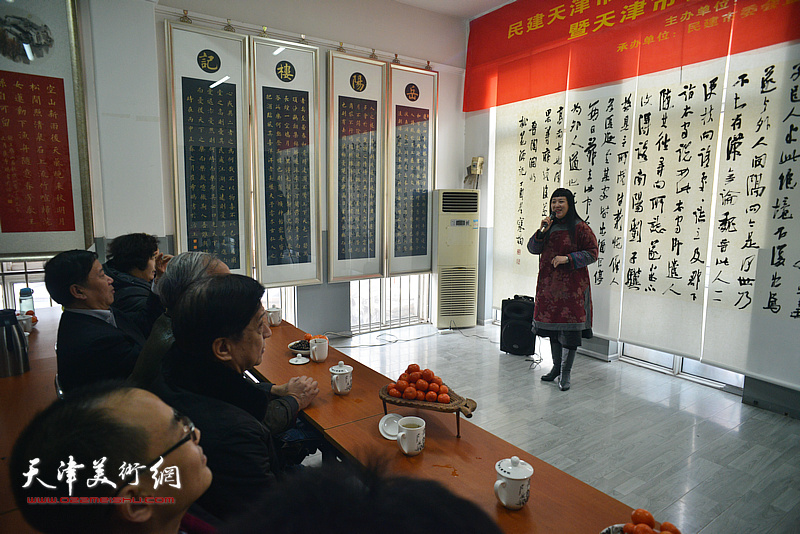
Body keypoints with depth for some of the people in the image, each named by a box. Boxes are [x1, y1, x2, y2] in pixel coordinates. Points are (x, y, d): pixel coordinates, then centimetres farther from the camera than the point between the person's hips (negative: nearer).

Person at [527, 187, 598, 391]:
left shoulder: (580, 228, -6)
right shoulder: (549, 226, 11)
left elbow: (592, 253, -7)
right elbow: (533, 249, 7)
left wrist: (568, 258, -18)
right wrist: (541, 232, -9)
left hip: (572, 286, -5)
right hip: (549, 284, 6)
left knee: (570, 329, -4)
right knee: (552, 327, 13)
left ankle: (566, 373, 9)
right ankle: (556, 367, 29)